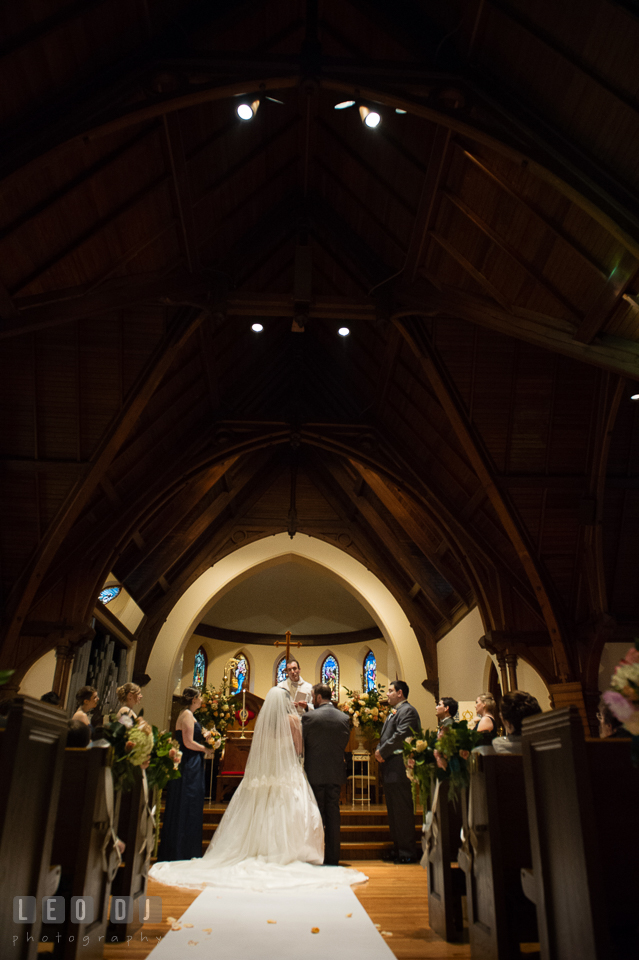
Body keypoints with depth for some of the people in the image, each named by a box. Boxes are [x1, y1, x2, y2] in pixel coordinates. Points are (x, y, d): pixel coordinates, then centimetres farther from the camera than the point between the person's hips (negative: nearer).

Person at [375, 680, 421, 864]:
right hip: (390, 769, 10)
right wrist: (379, 750, 4)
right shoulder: (394, 712, 20)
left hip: (399, 769, -10)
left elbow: (401, 736, -22)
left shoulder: (407, 711, -11)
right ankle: (397, 847, 24)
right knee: (393, 811, 15)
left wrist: (382, 752, -15)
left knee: (402, 811, -4)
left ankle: (407, 852, 4)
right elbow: (386, 736, 23)